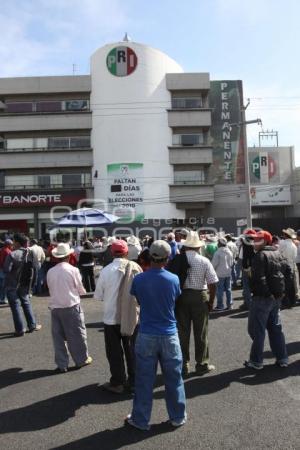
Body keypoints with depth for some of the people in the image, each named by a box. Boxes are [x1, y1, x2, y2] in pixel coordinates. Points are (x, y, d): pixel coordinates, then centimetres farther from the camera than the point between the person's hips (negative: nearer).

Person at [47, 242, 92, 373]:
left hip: (55, 307, 3)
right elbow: (81, 290, -4)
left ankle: (62, 365, 18)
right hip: (71, 306, -3)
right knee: (77, 334, 11)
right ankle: (82, 359, 24)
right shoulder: (73, 270, -12)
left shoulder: (50, 271, -2)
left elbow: (51, 290, 7)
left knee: (58, 336, 11)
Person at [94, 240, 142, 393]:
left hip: (112, 317, -2)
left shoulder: (106, 270, -15)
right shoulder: (135, 268, -10)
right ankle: (133, 380, 31)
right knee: (132, 350, 18)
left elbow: (98, 295, -5)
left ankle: (117, 383, 25)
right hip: (133, 317, 2)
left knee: (115, 352, 14)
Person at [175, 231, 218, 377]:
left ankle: (183, 365, 23)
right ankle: (202, 364, 23)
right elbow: (212, 283, -7)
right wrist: (211, 301, 4)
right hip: (199, 297, -1)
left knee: (182, 332, 12)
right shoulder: (204, 261, -7)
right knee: (200, 332, 11)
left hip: (181, 296, 1)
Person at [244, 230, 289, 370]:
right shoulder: (277, 253, 10)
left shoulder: (260, 255, -15)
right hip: (276, 296, 8)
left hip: (262, 297, -8)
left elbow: (258, 278, -23)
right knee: (276, 328, 18)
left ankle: (256, 361, 9)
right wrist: (281, 291, 13)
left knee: (257, 330, 2)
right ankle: (282, 358, 24)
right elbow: (285, 270, 13)